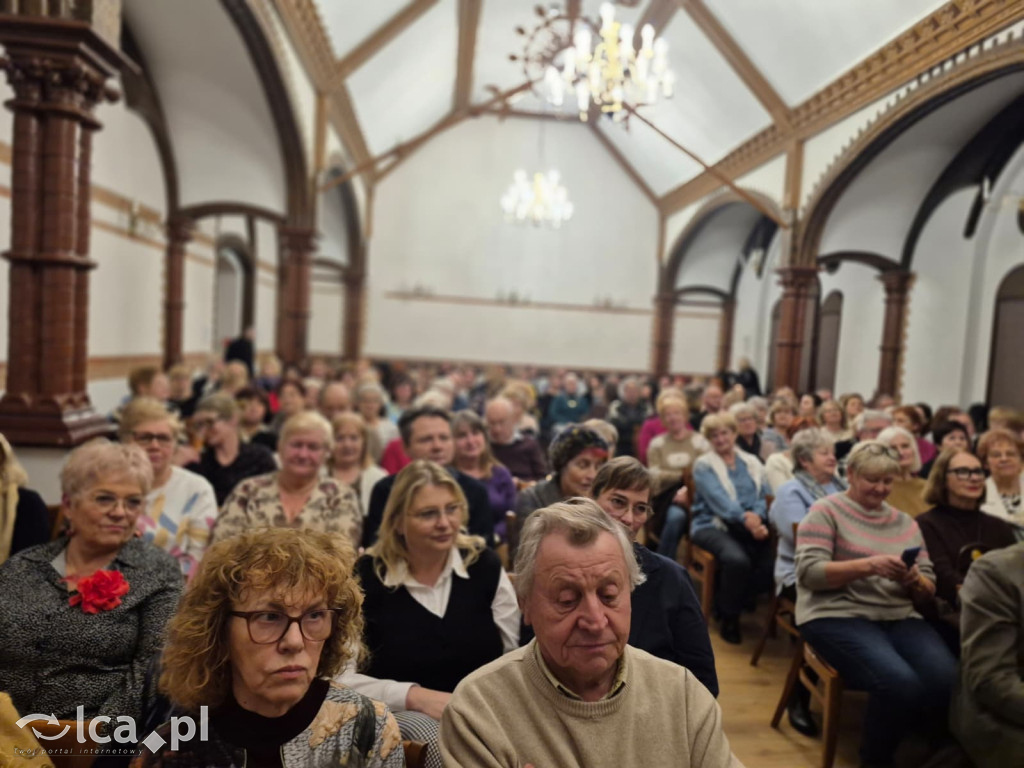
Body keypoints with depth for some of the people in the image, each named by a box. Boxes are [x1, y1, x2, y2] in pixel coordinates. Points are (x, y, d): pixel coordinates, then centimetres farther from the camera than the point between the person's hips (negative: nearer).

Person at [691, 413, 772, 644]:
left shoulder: (752, 463, 18)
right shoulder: (704, 465, 4)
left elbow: (764, 496, 7)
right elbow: (719, 500, -11)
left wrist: (757, 516, -16)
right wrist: (744, 518, -27)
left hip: (751, 525, 4)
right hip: (713, 525, -4)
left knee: (771, 562, -24)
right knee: (737, 560, -34)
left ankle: (728, 604, 3)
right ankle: (729, 617, -7)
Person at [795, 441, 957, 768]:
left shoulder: (904, 522, 18)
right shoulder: (826, 511, 1)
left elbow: (928, 590, 15)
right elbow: (809, 573, -10)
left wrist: (914, 580, -9)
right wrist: (869, 565, -21)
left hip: (900, 618, 5)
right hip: (838, 616, -5)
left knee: (949, 680, -24)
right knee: (901, 683, -29)